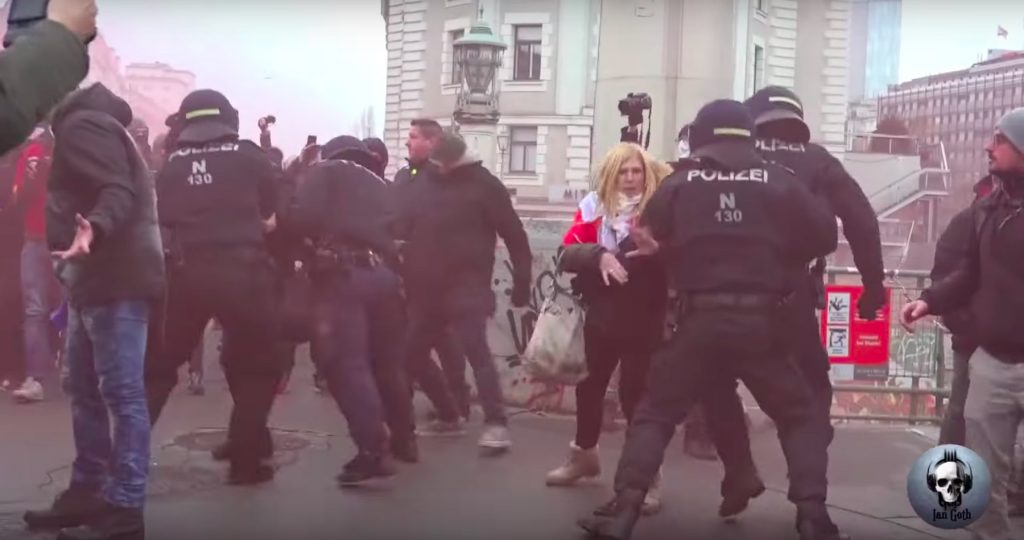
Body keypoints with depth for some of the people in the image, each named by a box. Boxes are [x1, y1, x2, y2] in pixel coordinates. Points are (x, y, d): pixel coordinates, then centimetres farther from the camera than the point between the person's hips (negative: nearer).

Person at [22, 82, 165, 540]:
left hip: (115, 278, -11)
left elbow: (119, 191, -24)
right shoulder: (77, 126, 22)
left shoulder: (83, 124, -12)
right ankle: (87, 491, 25)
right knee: (85, 390, 16)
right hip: (96, 277, 11)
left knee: (121, 393, -8)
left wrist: (95, 229, -42)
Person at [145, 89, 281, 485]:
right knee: (256, 366, 13)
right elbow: (271, 219, 8)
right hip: (240, 270, -2)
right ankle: (246, 458, 9)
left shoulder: (170, 166, 13)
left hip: (184, 272, 3)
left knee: (158, 365, 16)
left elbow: (162, 222, 10)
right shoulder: (249, 157, 7)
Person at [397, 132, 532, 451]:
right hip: (426, 288, 6)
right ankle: (448, 413, 27)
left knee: (476, 351, -15)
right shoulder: (425, 185, 11)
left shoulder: (483, 184, -3)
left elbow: (514, 234, -4)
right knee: (412, 352, 11)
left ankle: (496, 424, -10)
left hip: (467, 287, -6)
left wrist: (522, 281, -8)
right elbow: (403, 230, 14)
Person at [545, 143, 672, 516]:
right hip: (601, 316, 5)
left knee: (635, 392, -8)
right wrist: (599, 255, -25)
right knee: (589, 386, 17)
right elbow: (567, 254, -7)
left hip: (644, 320, -4)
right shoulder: (594, 208, 0)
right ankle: (584, 454, 41)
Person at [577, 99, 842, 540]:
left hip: (701, 320, 0)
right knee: (799, 417, 16)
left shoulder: (679, 184, 5)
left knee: (654, 412, 12)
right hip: (762, 322, 0)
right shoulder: (778, 182, 4)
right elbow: (825, 235, 5)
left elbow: (651, 239, 11)